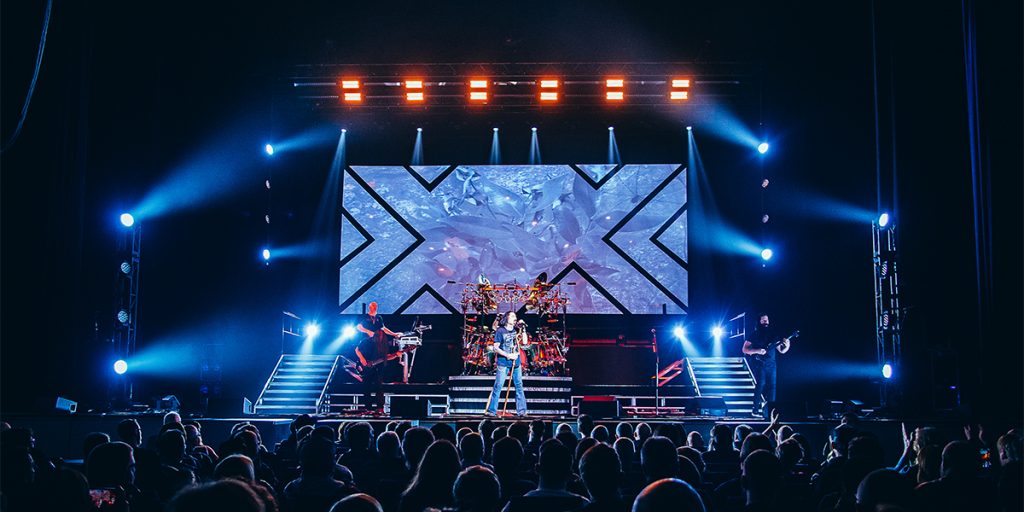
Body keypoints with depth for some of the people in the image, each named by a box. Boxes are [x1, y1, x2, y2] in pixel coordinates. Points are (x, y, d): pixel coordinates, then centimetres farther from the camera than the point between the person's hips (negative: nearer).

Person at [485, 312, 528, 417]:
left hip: (516, 362, 4)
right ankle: (491, 410, 1)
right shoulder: (500, 331, -4)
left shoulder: (516, 330, 9)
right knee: (498, 386, -4)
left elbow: (524, 342, 3)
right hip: (503, 362, -4)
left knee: (519, 386, 5)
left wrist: (523, 330, -3)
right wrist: (508, 355, -14)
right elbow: (496, 348, -7)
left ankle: (521, 410, 12)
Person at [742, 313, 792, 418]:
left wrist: (787, 345, -6)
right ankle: (756, 410, -10)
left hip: (771, 365, 4)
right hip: (759, 365, -4)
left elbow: (781, 350, 15)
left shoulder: (774, 335, 14)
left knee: (772, 387, -2)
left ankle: (769, 411, 2)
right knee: (760, 385, -14)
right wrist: (757, 351, -15)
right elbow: (744, 350, -1)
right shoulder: (754, 335, 3)